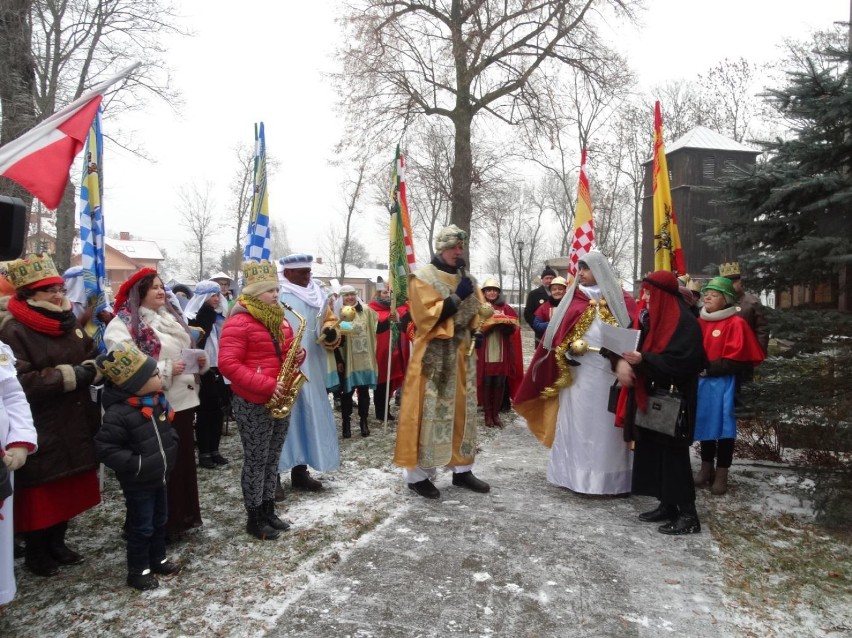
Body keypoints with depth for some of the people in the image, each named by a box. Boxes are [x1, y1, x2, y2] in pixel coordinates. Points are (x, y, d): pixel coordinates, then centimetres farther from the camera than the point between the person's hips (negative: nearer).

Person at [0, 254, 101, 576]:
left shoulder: (69, 322, 9)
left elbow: (94, 354, 15)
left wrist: (89, 369, -7)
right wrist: (68, 376, -22)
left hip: (74, 425, 7)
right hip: (39, 431, -7)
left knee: (69, 489, 17)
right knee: (40, 494, 5)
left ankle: (57, 543, 35)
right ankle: (35, 553, 25)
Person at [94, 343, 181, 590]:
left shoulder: (157, 401, 0)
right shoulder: (118, 413, -27)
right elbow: (105, 448, -26)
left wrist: (171, 447, 4)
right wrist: (135, 464, -26)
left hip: (159, 477, 8)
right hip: (137, 483, -8)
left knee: (160, 521, 21)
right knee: (142, 527, 6)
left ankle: (158, 559, 40)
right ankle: (138, 571, 24)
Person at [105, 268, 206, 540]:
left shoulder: (172, 317, 15)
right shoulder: (123, 324, -10)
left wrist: (200, 360, 3)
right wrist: (166, 369, -22)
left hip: (183, 400, 8)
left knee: (184, 459, 15)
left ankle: (183, 517, 30)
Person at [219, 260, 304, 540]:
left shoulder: (280, 320, 12)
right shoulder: (239, 322, -14)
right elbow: (228, 364, -21)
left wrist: (298, 355, -3)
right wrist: (266, 385, -25)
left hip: (280, 400, 8)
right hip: (253, 403, -8)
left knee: (272, 459, 15)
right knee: (255, 461, 2)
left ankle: (268, 511, 27)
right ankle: (254, 519, 15)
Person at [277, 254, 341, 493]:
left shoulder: (318, 295, 13)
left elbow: (329, 319, 17)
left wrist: (330, 332, -5)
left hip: (312, 369, 7)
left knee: (309, 416, 12)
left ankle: (300, 471, 25)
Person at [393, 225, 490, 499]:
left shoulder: (467, 278, 14)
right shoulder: (423, 277, -6)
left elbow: (479, 311, 19)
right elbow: (425, 316, -16)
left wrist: (479, 332, 0)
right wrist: (456, 297, -20)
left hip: (462, 355, 7)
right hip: (434, 356, -7)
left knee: (463, 412, 11)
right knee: (430, 414, -5)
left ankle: (462, 469, 21)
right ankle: (418, 474, 3)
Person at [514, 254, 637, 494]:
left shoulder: (620, 300, 5)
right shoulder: (572, 299, 9)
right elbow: (557, 335, 6)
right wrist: (569, 349, -8)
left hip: (609, 373, -1)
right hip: (577, 374, 1)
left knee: (606, 424, 4)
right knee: (578, 423, 4)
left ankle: (610, 475, 14)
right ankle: (577, 474, 12)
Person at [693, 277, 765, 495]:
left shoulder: (736, 323, -9)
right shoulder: (699, 321, 9)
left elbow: (736, 359, -14)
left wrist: (709, 369, -16)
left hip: (723, 383, -6)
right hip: (701, 381, 6)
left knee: (723, 426, 2)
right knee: (705, 424, 14)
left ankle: (721, 473, 13)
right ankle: (707, 467, 28)